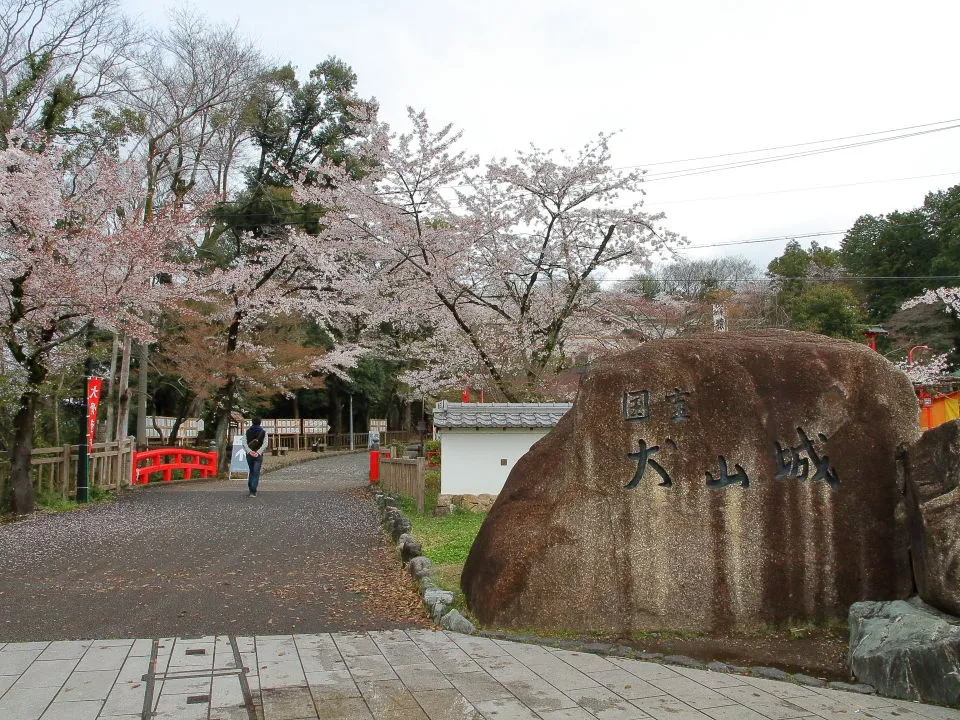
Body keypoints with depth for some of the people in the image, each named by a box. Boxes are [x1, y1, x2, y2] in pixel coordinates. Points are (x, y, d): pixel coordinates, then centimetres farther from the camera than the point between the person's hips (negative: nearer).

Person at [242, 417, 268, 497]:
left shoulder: (247, 432, 7)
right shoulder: (263, 432, 1)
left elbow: (244, 443, -7)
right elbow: (265, 444, -12)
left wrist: (249, 452, -17)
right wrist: (258, 452, -19)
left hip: (249, 455, 2)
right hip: (258, 455, -2)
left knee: (251, 472, 20)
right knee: (256, 473, -2)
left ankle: (250, 489, 18)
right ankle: (253, 492, -8)